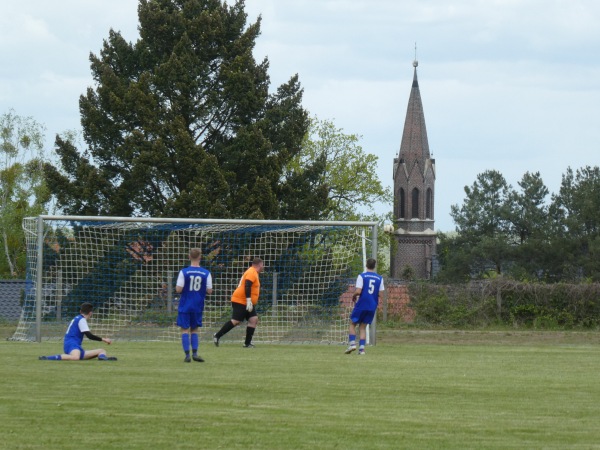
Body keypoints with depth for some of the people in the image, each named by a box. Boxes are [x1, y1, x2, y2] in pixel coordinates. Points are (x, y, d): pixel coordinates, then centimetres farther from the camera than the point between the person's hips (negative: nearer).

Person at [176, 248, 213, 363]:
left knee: (185, 330, 3)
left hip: (185, 306, -2)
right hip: (198, 306, 2)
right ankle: (195, 353, 5)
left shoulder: (184, 272, -10)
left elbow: (178, 289, -13)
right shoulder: (206, 273, -4)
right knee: (194, 330, 16)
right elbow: (209, 291, -3)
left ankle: (187, 355, -4)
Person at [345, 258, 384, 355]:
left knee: (352, 324, 11)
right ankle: (361, 348, 1)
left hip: (362, 304, -4)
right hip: (372, 307, 4)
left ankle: (352, 343, -5)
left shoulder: (361, 276, -8)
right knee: (363, 327, 12)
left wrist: (354, 296, 5)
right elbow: (381, 294, 1)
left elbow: (358, 291, -16)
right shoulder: (379, 278, 3)